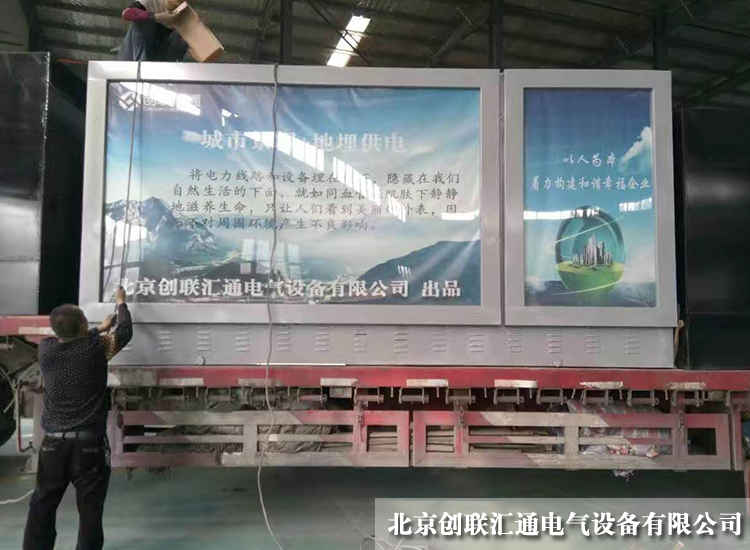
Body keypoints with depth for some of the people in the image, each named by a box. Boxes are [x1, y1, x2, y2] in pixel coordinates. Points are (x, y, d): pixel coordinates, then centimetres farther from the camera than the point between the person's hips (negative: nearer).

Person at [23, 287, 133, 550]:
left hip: (53, 442, 4)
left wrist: (99, 329, 31)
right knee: (90, 508, 5)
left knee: (42, 506, 14)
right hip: (89, 442, -3)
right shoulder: (95, 348, -12)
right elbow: (125, 331, 6)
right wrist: (121, 303, 22)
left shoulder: (45, 349, -2)